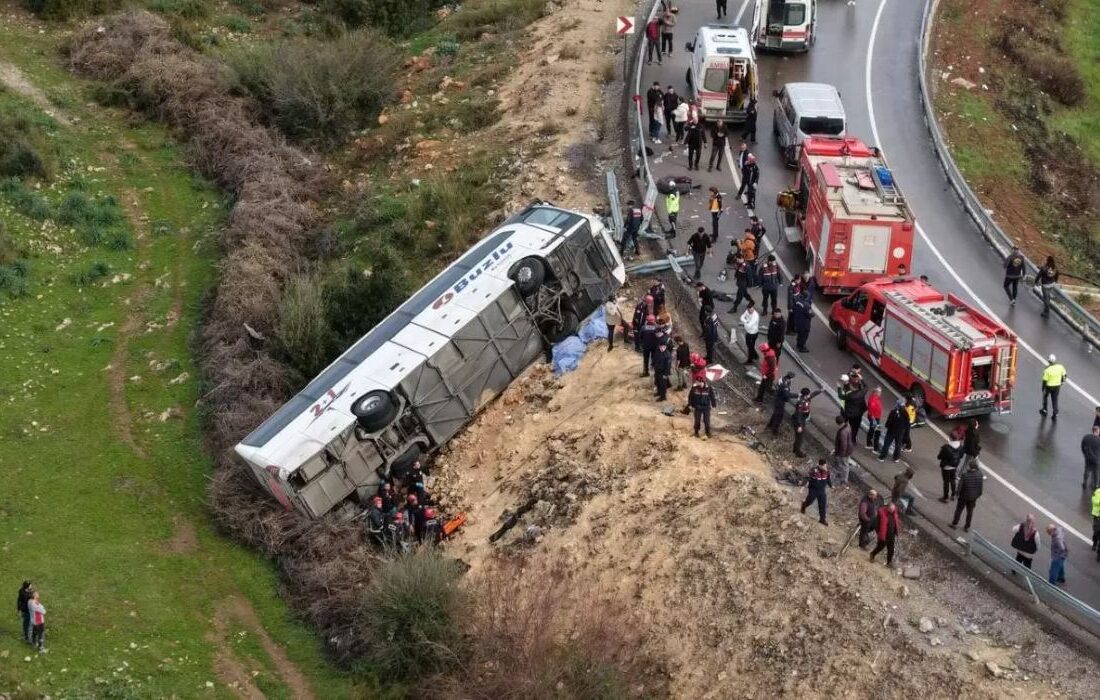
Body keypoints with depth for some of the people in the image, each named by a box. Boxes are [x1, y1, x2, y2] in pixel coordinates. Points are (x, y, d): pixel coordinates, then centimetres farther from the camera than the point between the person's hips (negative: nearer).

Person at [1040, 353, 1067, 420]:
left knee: (1045, 396, 26)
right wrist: (1061, 381, 18)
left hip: (1049, 386, -3)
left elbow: (1045, 380, -19)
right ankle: (1055, 415, 13)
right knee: (1055, 400, 16)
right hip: (1057, 386, 3)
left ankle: (1044, 410, 39)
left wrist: (1043, 388, -5)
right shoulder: (1060, 367, -14)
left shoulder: (1047, 370, -26)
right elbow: (1064, 375, 0)